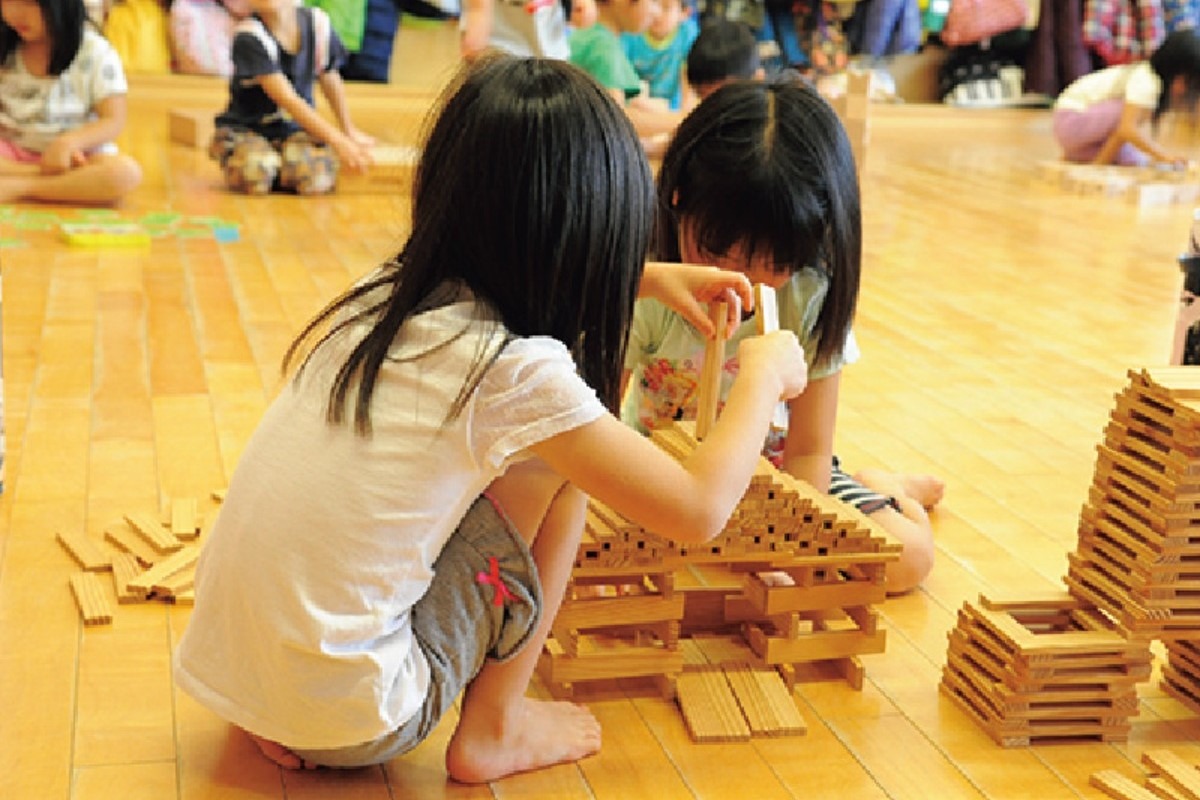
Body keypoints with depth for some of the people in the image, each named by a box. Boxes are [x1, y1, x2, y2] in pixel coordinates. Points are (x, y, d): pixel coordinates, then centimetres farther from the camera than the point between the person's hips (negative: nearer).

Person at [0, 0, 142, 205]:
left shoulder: (96, 54, -7)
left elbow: (114, 122, -10)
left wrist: (68, 143, -26)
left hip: (75, 155, -2)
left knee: (126, 173, -35)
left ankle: (19, 187, -26)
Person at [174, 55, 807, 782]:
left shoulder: (388, 292, 2)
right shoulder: (520, 372, -19)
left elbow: (519, 286, 27)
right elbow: (700, 510, -10)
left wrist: (648, 276, 26)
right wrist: (766, 374, 5)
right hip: (348, 723, -7)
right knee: (556, 466, 1)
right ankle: (493, 732, 13)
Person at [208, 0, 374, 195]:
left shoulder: (317, 23, -6)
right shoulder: (248, 36, -19)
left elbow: (331, 80, 12)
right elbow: (287, 99, -26)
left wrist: (349, 131, 22)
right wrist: (338, 141, -32)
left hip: (296, 128, 3)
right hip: (245, 128, -3)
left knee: (318, 179, -30)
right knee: (256, 172, -36)